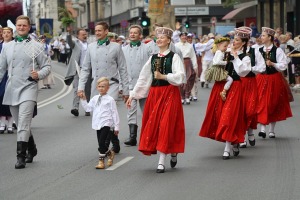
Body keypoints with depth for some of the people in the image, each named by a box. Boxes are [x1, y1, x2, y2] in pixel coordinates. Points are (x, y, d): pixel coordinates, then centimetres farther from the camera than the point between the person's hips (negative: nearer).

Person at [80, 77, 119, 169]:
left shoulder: (110, 100, -3)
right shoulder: (95, 99, 12)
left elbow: (114, 113, -2)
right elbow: (88, 108, 14)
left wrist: (116, 127, -2)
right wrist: (83, 100, 1)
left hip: (106, 124, -6)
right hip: (98, 125, 6)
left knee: (101, 142, -13)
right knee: (100, 143, 8)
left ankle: (101, 161, 0)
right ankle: (109, 153, 27)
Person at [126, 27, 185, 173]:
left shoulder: (174, 57, -2)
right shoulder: (153, 58, 13)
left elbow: (180, 77, -12)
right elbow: (143, 78, 13)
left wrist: (163, 76, -19)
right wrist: (132, 95, 9)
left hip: (170, 93, -5)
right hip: (154, 94, 5)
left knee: (165, 125, -8)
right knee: (153, 125, 2)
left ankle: (161, 162, -4)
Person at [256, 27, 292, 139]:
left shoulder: (277, 51, -6)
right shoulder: (259, 51, 4)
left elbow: (283, 66, -9)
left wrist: (272, 64, -21)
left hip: (274, 79, -2)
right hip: (261, 79, 2)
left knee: (273, 104, 6)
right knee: (262, 104, -7)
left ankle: (272, 130, 15)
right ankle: (262, 128, -10)